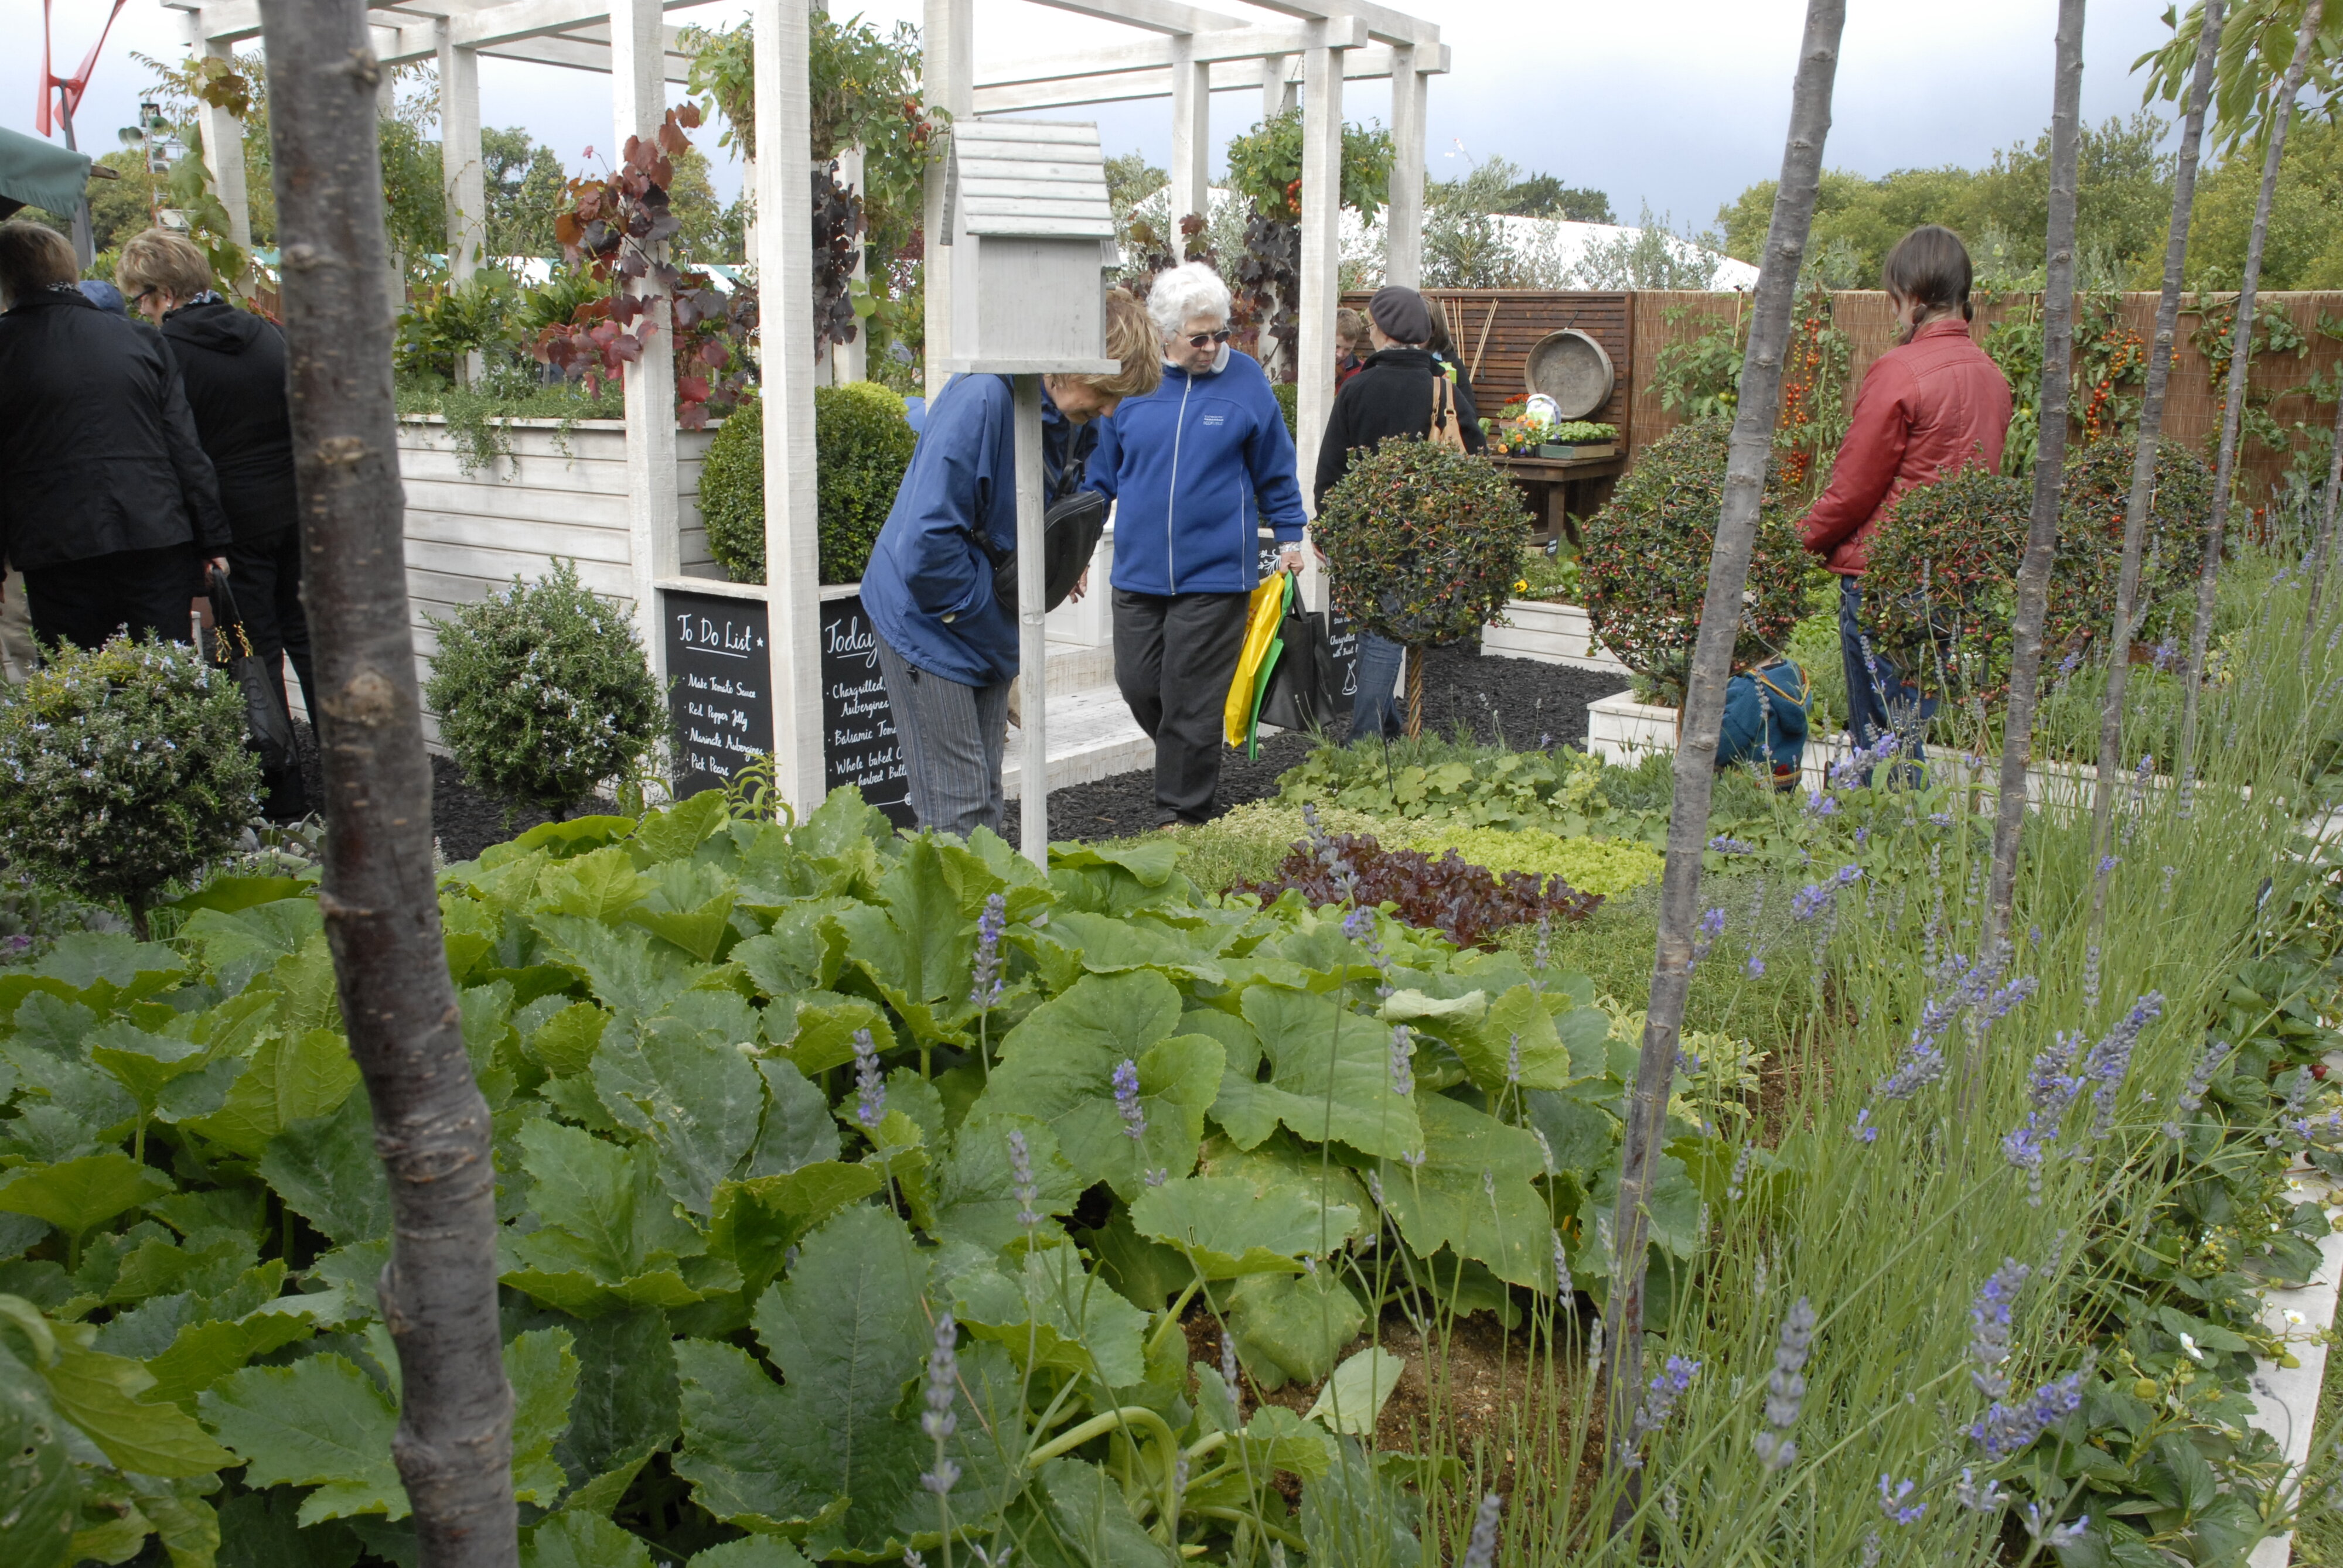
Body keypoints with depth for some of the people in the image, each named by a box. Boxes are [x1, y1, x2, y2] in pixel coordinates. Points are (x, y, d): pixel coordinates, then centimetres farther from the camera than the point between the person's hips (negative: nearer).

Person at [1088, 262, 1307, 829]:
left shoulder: (1246, 379, 0)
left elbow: (1275, 470, 10)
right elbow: (1101, 471, 15)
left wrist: (1290, 537, 12)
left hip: (1215, 572, -3)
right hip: (1139, 569, 3)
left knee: (1192, 697, 0)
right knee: (1138, 683, 7)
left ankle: (1180, 814, 14)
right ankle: (1190, 763, 35)